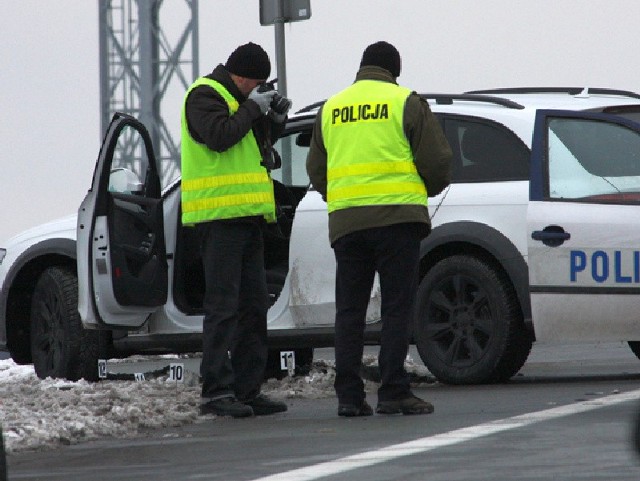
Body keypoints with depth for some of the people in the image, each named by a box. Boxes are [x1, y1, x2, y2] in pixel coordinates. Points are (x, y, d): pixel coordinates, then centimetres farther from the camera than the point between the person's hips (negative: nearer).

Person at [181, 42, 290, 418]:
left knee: (254, 305, 10)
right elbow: (219, 136, -22)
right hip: (219, 214, -10)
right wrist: (252, 108, -12)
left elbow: (254, 144, 28)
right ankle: (216, 392, -13)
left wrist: (276, 119, 10)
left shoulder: (237, 98, 22)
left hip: (245, 217, 10)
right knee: (223, 305, -12)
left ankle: (248, 389, 14)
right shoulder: (205, 95, -7)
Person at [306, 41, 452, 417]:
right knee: (397, 308, -2)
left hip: (345, 220, 4)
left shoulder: (331, 108, 15)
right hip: (397, 216, -4)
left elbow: (316, 170, 18)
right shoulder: (406, 102, 2)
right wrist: (430, 188, 19)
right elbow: (437, 160, -1)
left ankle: (349, 395, 2)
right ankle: (394, 392, -8)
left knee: (349, 310, 7)